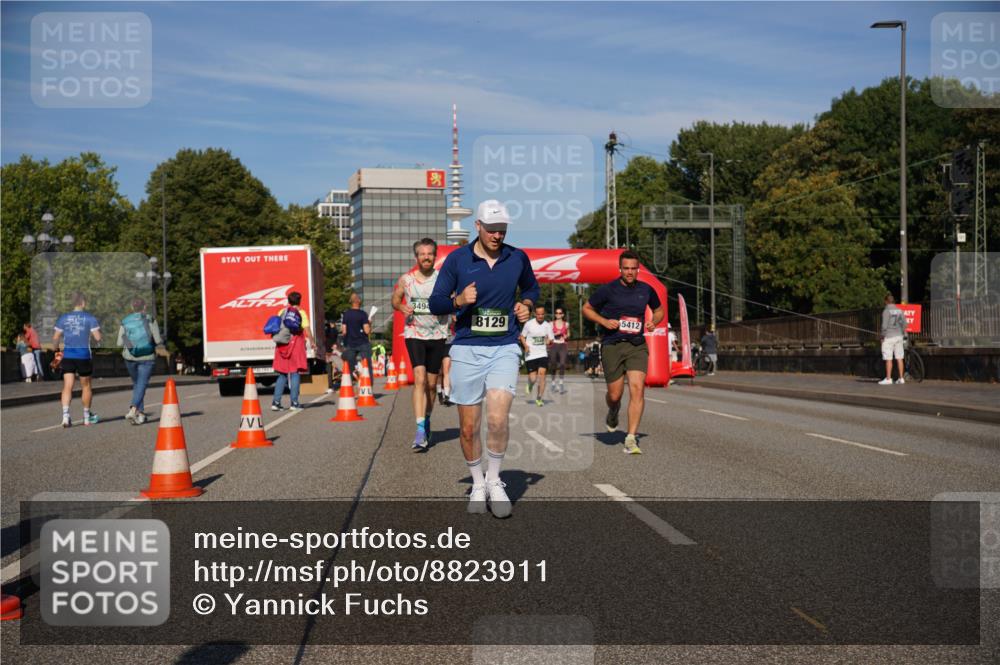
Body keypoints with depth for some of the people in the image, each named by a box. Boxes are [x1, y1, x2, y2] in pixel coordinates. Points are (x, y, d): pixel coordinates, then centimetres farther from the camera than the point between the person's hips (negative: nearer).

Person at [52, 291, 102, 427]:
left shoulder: (63, 318, 6)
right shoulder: (90, 318, -3)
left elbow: (56, 338, 5)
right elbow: (98, 337, -10)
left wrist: (56, 350, 22)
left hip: (67, 355, 2)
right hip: (84, 355, -2)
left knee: (67, 386, -1)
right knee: (86, 386, 12)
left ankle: (65, 415, -19)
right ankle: (87, 416, 23)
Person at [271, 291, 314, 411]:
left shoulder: (282, 312, 11)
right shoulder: (301, 313, 1)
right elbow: (307, 329, -7)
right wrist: (312, 342, 1)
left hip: (282, 345, 4)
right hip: (296, 343, -4)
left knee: (282, 375, 10)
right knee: (294, 373, -1)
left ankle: (276, 402, 3)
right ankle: (294, 402, -5)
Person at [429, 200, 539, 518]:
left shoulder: (518, 258, 6)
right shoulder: (457, 259, 0)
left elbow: (531, 287, 25)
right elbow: (435, 303, 2)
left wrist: (526, 305, 4)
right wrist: (458, 301, -17)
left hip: (504, 348, 0)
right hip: (466, 349, 0)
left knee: (498, 418, -18)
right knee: (468, 428, 5)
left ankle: (494, 481, 5)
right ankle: (478, 484, 27)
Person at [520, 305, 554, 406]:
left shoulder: (548, 325, 1)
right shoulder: (529, 324, -5)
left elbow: (551, 340, 3)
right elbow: (522, 336, 7)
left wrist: (549, 341, -20)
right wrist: (526, 345, -12)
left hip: (543, 354, 1)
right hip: (530, 355, -1)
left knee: (542, 373, -15)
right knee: (532, 378, -5)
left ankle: (539, 398, -2)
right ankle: (529, 386, 33)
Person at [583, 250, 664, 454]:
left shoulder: (646, 290, 7)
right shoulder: (608, 290, -3)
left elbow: (659, 309, 24)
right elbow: (587, 309, 8)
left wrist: (654, 322, 1)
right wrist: (604, 321, -8)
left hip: (637, 346, 2)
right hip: (612, 346, -2)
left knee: (637, 389, -16)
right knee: (615, 394, 3)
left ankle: (631, 438, -13)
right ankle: (612, 414, 41)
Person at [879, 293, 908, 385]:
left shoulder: (886, 311, -10)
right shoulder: (899, 310, 8)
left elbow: (884, 325, -14)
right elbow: (904, 324, 8)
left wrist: (883, 336, -4)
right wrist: (904, 335, 17)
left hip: (889, 336, -6)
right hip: (899, 336, 6)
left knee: (888, 359, -4)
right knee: (899, 358, 8)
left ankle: (888, 379, -4)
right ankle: (901, 378, 10)